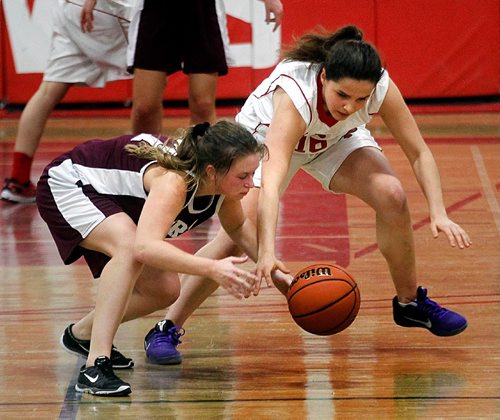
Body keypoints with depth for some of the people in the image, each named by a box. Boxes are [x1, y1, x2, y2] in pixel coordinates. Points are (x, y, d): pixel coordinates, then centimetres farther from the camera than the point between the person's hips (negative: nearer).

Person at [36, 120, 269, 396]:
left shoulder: (225, 182, -16)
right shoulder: (174, 180, -40)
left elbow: (238, 227, 6)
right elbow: (145, 246, -55)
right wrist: (211, 268, -61)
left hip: (111, 199, 8)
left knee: (164, 291, 3)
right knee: (130, 246, -35)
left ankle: (82, 334, 27)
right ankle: (95, 366, -34)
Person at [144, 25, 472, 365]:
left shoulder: (381, 87, -33)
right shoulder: (294, 94, -43)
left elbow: (420, 154, -21)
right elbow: (271, 180, -53)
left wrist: (439, 214, -34)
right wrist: (268, 252, -66)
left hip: (337, 139, 3)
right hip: (268, 136, -3)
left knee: (392, 196, -20)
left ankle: (410, 303, 2)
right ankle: (168, 328, -13)